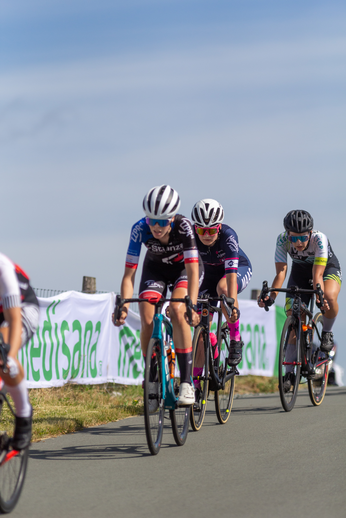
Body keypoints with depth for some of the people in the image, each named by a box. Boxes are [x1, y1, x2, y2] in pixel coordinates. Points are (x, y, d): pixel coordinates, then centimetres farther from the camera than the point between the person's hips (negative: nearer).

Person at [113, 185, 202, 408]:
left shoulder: (184, 226, -36)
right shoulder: (140, 229, -30)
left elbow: (193, 270, -39)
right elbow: (129, 274, -28)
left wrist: (191, 305, -52)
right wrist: (123, 306, -42)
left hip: (184, 268, -2)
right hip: (155, 268, 2)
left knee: (177, 311, -28)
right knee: (147, 320, -17)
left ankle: (187, 382, -26)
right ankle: (152, 380, 1)